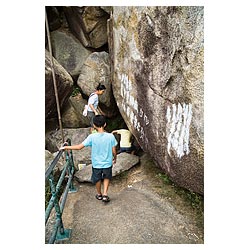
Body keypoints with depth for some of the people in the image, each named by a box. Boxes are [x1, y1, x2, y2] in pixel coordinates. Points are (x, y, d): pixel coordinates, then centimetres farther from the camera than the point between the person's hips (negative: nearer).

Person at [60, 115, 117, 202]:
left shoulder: (92, 137, -20)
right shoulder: (111, 136, -17)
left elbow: (79, 147, -17)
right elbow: (114, 151, -9)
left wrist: (65, 147, -5)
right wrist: (114, 158, 12)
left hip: (96, 164, 0)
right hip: (108, 163, 1)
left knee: (97, 179, 26)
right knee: (107, 177, 29)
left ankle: (99, 194, 46)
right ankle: (105, 194, 23)